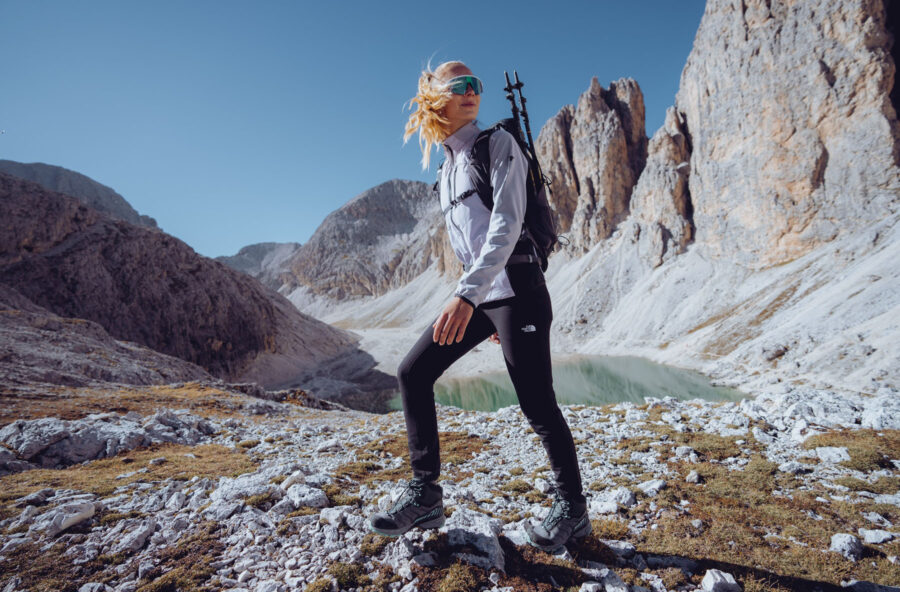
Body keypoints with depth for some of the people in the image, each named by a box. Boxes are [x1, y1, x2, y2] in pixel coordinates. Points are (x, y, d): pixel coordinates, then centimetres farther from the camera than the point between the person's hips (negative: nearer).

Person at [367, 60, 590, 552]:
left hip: (515, 286, -7)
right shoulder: (446, 165, 19)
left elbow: (506, 225, -17)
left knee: (537, 404, -3)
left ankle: (572, 507, 20)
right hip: (477, 294, 8)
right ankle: (424, 495, 13)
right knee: (413, 373, 3)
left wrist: (467, 294, -28)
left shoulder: (498, 144, -3)